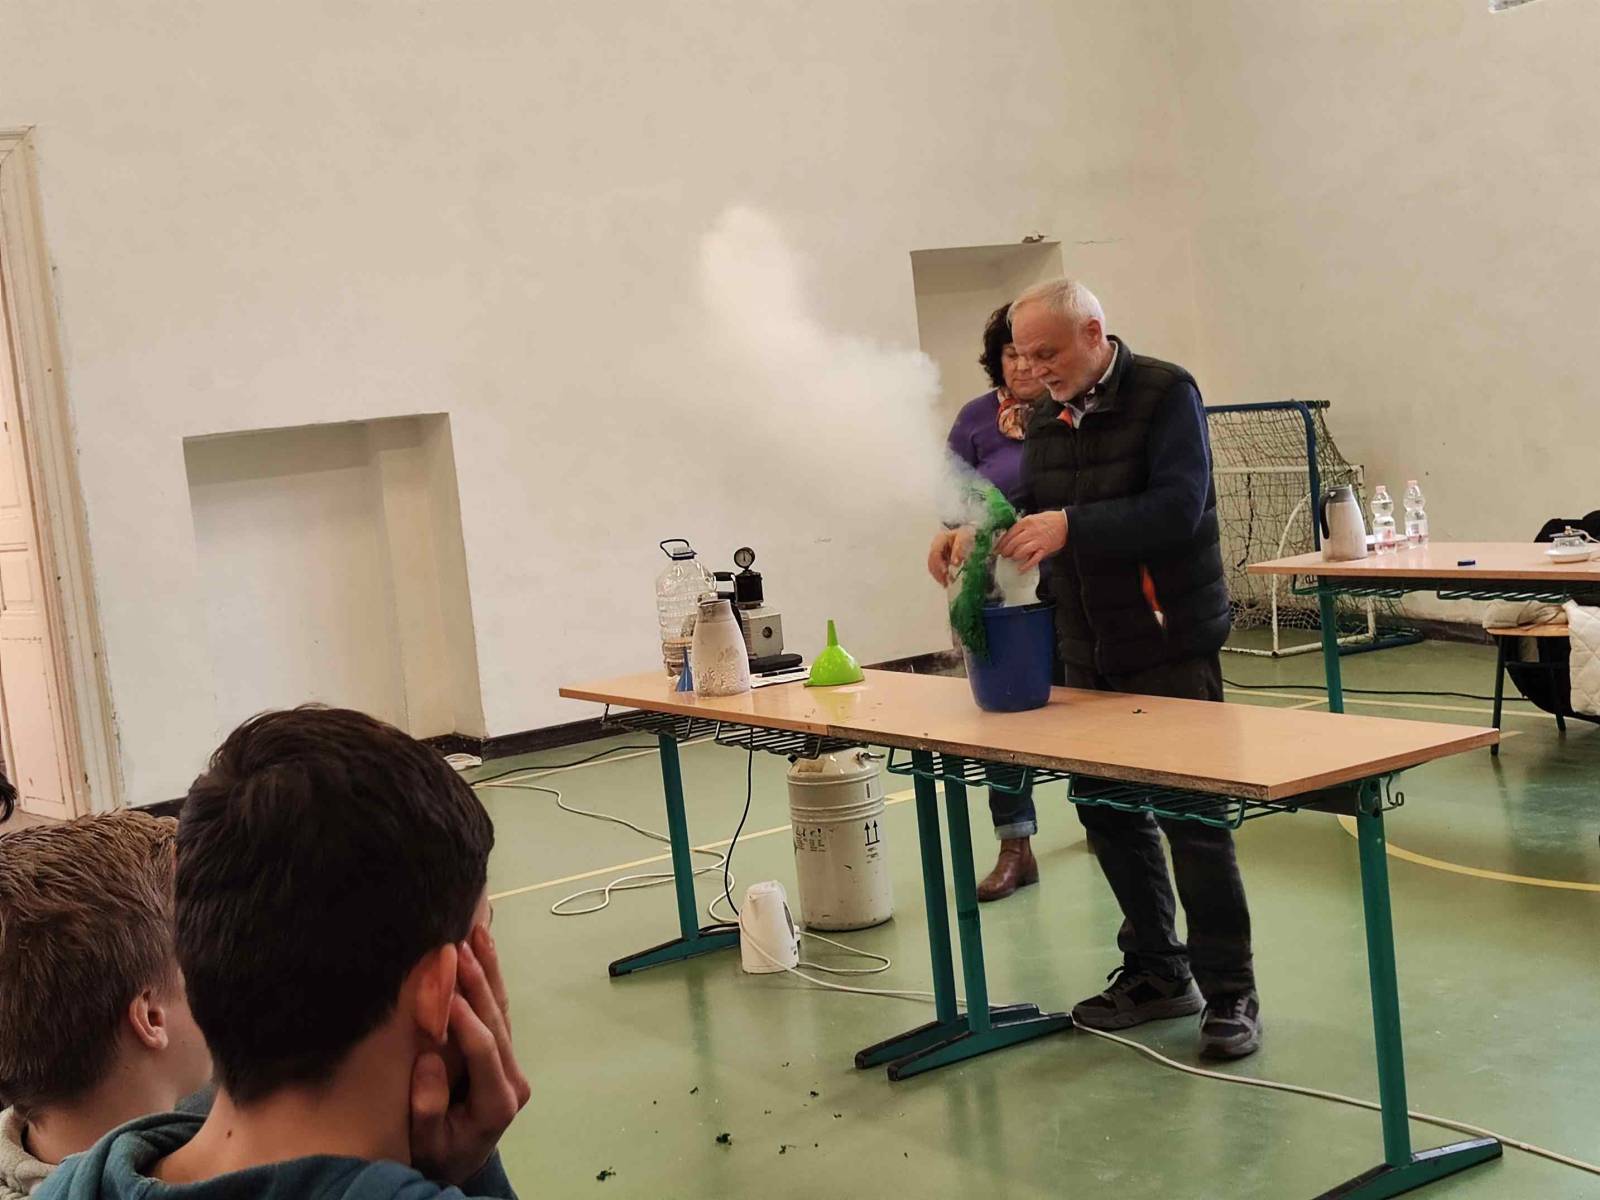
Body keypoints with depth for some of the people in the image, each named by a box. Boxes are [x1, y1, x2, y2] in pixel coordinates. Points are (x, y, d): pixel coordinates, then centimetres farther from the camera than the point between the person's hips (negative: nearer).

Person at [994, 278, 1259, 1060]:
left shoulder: (1166, 394, -11)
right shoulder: (1048, 417, 10)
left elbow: (1177, 509, -22)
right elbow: (1033, 509, 15)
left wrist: (1071, 526, -31)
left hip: (1170, 646, -7)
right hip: (1087, 651, 7)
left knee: (1192, 817, -4)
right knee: (1108, 812, 11)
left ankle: (1229, 994, 8)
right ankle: (1157, 973, 27)